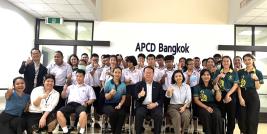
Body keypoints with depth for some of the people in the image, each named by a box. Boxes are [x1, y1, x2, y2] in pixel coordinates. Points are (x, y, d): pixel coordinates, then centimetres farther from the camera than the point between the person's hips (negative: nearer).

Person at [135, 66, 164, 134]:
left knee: (159, 115, -28)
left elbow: (162, 98, 8)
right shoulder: (139, 84, 12)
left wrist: (155, 104, -11)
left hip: (154, 106, 1)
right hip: (142, 106, 0)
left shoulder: (158, 85, 15)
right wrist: (139, 95, -23)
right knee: (139, 114, -30)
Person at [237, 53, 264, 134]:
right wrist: (240, 98, -9)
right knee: (242, 118, 3)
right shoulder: (240, 72, 4)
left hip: (253, 96, -1)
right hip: (242, 95, 1)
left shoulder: (258, 73, 1)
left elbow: (257, 87, -2)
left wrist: (256, 79, -19)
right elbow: (238, 86, 0)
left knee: (252, 118, 0)